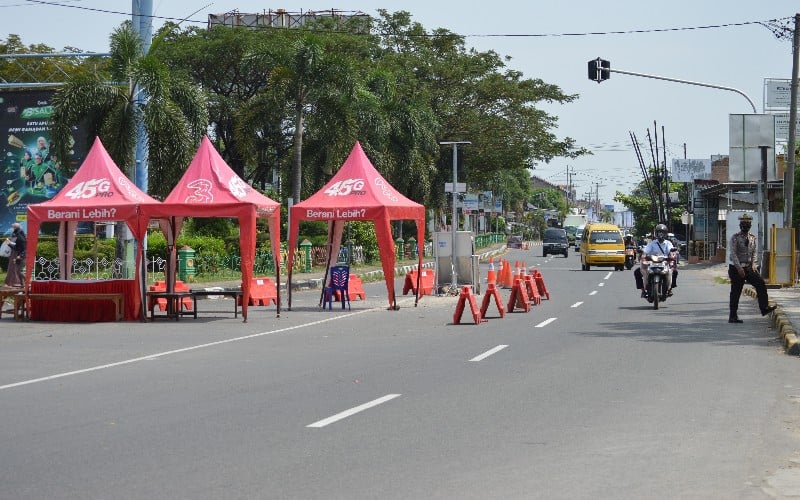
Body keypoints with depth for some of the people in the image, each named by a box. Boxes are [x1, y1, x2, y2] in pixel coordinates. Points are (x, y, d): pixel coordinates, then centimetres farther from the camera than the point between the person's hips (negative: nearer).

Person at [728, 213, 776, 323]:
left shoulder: (752, 238, 11)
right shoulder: (735, 238, -6)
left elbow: (754, 253, 15)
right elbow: (733, 254, -13)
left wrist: (753, 265, -2)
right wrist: (739, 268, -21)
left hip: (748, 268, 5)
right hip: (736, 269, -5)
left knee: (761, 283, -13)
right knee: (736, 292, -1)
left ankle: (764, 308, -12)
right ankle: (733, 317, 5)